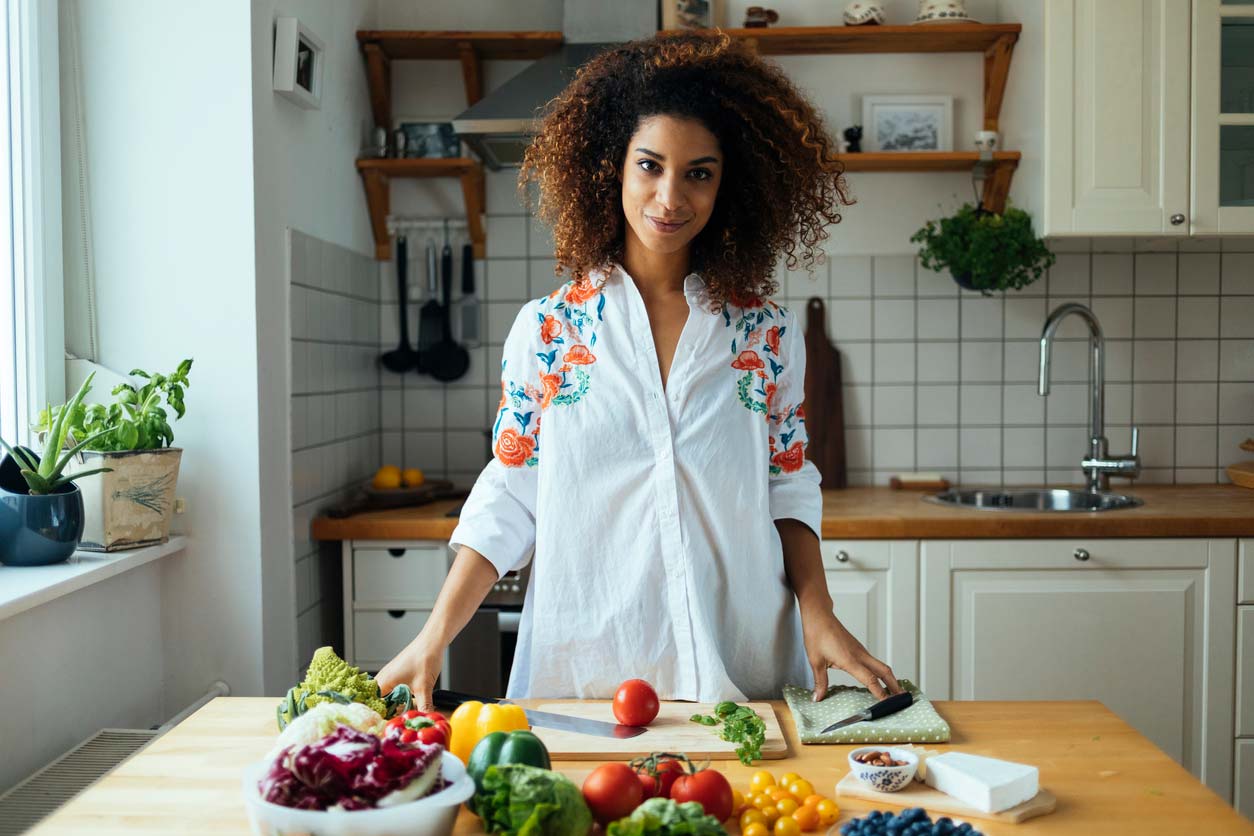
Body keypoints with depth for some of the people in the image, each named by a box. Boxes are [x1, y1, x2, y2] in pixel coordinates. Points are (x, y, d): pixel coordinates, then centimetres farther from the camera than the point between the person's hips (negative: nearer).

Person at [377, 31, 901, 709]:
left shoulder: (769, 335, 1)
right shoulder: (545, 330, -2)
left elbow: (788, 491, 7)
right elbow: (508, 500, 1)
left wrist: (818, 615, -6)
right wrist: (435, 636, -6)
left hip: (739, 672, 1)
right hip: (583, 672, -1)